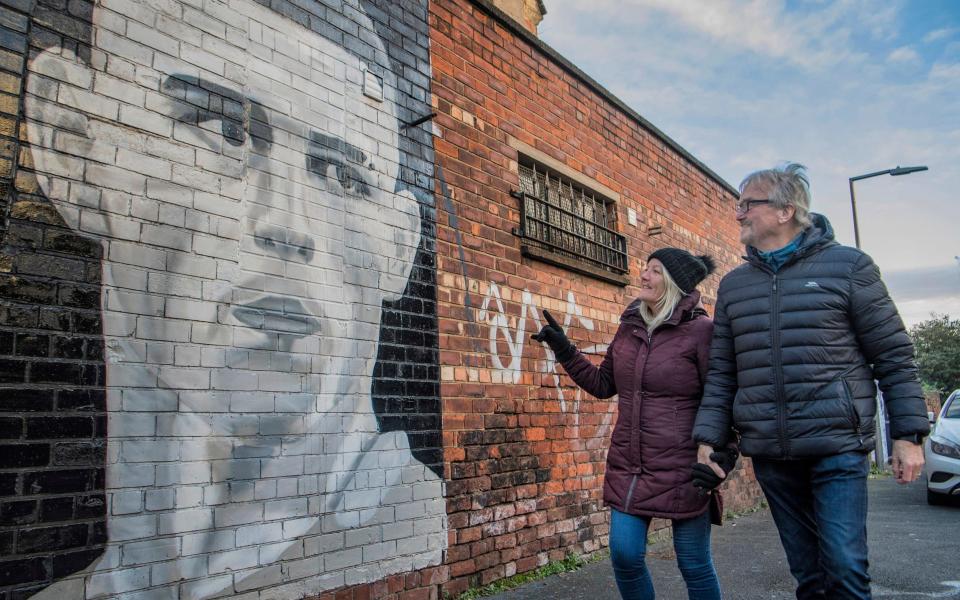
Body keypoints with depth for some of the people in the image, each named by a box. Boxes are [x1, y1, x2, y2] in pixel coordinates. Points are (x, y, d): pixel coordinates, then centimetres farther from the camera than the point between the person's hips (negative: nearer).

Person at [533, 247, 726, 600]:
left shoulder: (700, 330, -11)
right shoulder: (630, 327, 7)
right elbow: (603, 385, 14)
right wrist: (563, 349, 8)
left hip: (681, 470, -5)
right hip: (628, 467, 5)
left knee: (694, 564, 8)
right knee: (625, 554, 5)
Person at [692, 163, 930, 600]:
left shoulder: (847, 267, -1)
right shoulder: (733, 285, 10)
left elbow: (893, 356, 0)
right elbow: (721, 373, 10)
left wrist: (908, 434, -4)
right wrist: (709, 437, 3)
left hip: (837, 446, -3)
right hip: (769, 454, 4)